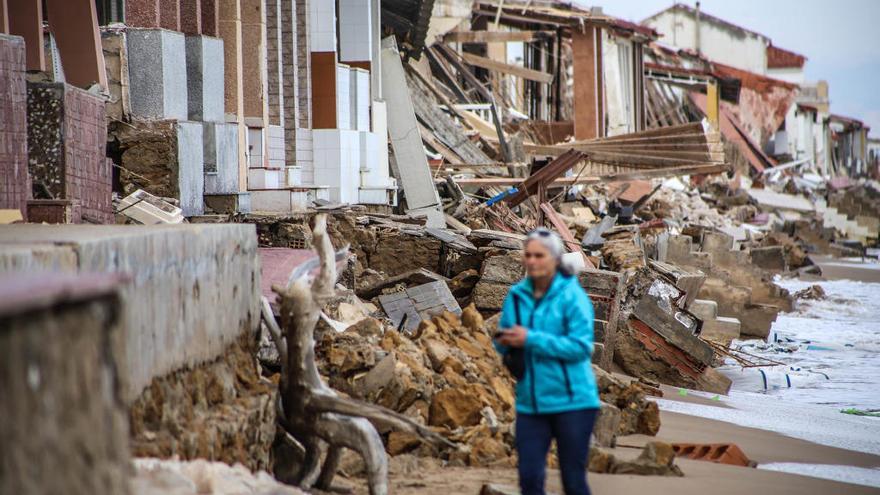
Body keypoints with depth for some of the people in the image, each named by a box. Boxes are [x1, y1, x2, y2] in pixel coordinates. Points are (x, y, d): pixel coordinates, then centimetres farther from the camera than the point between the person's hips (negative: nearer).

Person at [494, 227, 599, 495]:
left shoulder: (572, 295, -9)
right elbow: (504, 344, 15)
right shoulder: (517, 295, 6)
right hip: (530, 402, 4)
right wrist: (506, 342, -10)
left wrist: (531, 339, -21)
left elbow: (581, 346, -17)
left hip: (571, 401, -4)